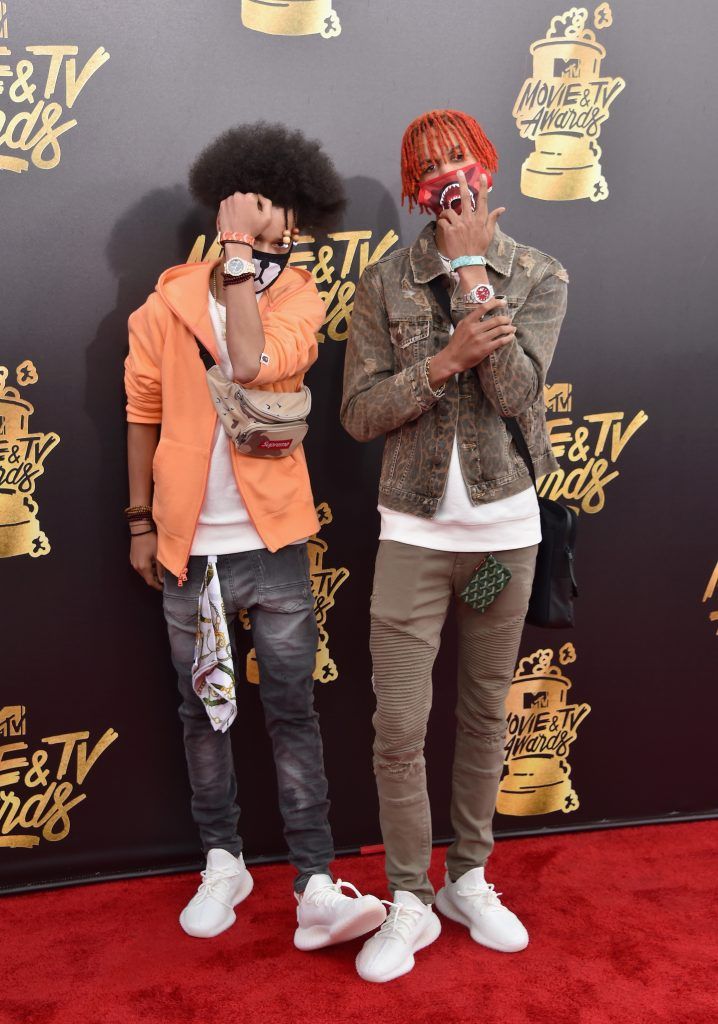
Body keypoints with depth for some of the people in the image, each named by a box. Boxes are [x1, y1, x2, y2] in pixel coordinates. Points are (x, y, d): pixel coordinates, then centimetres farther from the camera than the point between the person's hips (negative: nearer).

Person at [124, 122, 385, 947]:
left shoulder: (300, 300, -4)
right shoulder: (165, 306, 0)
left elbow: (252, 365, -25)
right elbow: (143, 417, 6)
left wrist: (242, 256, -19)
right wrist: (141, 523, 6)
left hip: (273, 547, -1)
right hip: (188, 550, 2)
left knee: (292, 715, 2)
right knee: (203, 713, 13)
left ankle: (315, 888, 9)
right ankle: (222, 863, 30)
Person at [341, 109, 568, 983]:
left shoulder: (539, 276, 1)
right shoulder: (384, 283, 0)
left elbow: (516, 393, -15)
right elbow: (358, 412, -6)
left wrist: (471, 268, -17)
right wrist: (446, 358, -19)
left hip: (505, 530, 1)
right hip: (414, 533, -1)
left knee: (485, 716, 12)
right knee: (399, 727, -1)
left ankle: (468, 878, 32)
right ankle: (409, 901, 19)